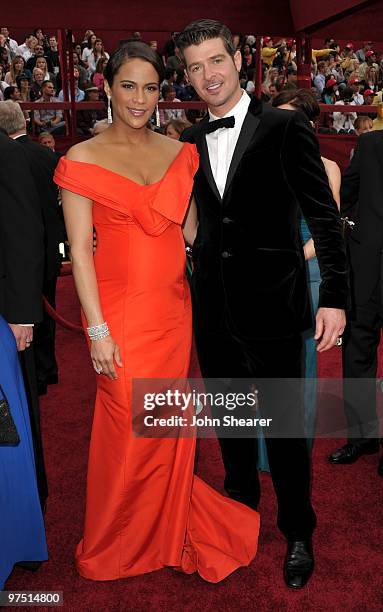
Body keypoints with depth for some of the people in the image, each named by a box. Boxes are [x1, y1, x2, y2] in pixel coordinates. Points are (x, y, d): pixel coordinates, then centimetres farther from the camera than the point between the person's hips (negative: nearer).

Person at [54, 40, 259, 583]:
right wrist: (97, 330, -11)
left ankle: (170, 526, 39)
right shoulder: (82, 159, -4)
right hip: (121, 312, -4)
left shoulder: (179, 153, 8)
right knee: (130, 428, 5)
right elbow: (80, 251, -7)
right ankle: (123, 541, 32)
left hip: (173, 309, 4)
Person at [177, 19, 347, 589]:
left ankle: (298, 533, 29)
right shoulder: (189, 141, 8)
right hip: (213, 310, 5)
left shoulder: (285, 127, -7)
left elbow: (324, 216, -8)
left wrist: (334, 296, -13)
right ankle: (241, 506, 44)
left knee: (284, 424, 7)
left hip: (270, 305, -5)